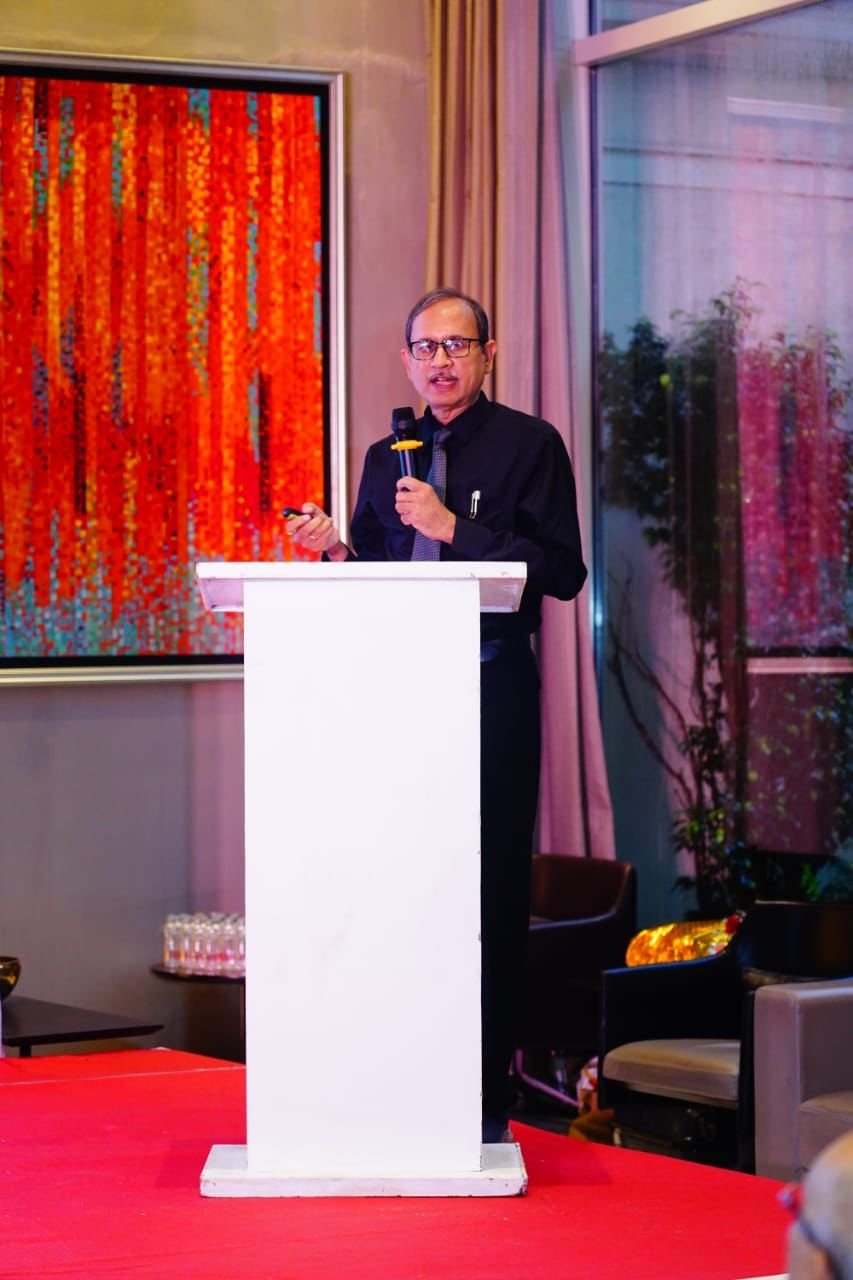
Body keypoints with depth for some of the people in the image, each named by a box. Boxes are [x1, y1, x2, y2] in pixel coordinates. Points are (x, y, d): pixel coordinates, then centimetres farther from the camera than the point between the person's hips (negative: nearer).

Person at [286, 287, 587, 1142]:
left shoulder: (529, 445, 1)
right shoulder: (386, 457, 17)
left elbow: (562, 572, -9)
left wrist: (454, 528, -13)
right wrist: (335, 549, -2)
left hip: (494, 691, -4)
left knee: (491, 886, -3)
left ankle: (487, 1096, 2)